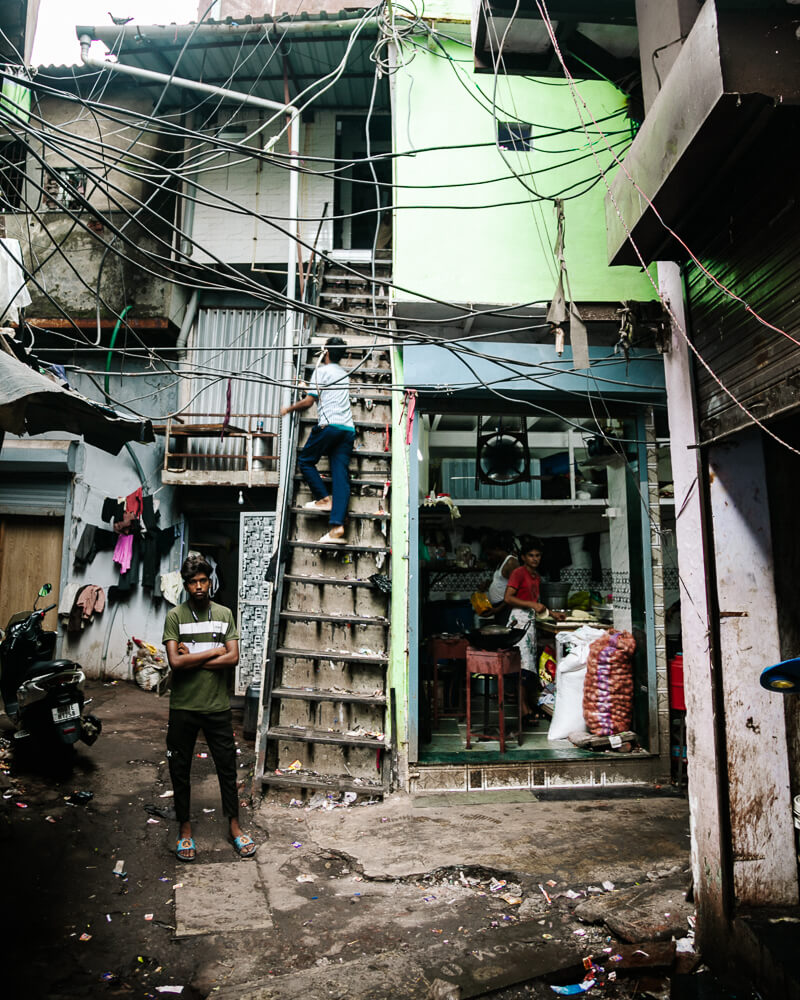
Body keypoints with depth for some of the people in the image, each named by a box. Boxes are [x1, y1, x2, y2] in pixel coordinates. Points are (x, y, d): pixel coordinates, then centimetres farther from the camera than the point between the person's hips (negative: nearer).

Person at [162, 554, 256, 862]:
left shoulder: (224, 614, 1)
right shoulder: (175, 616, -5)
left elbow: (233, 657, -9)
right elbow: (175, 662, -16)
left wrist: (191, 660, -14)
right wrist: (214, 651, -12)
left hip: (218, 706, 1)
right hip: (183, 707, -1)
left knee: (227, 767, 10)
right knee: (180, 769, 11)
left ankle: (234, 826, 27)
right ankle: (185, 828, 30)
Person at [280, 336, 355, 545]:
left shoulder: (321, 371, 4)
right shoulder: (344, 374, 27)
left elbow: (308, 401, -1)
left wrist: (288, 409, 16)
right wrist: (308, 387, 55)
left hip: (329, 424, -6)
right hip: (348, 428, 6)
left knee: (305, 461, 13)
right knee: (340, 475, -4)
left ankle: (324, 498, 2)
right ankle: (337, 526, -12)